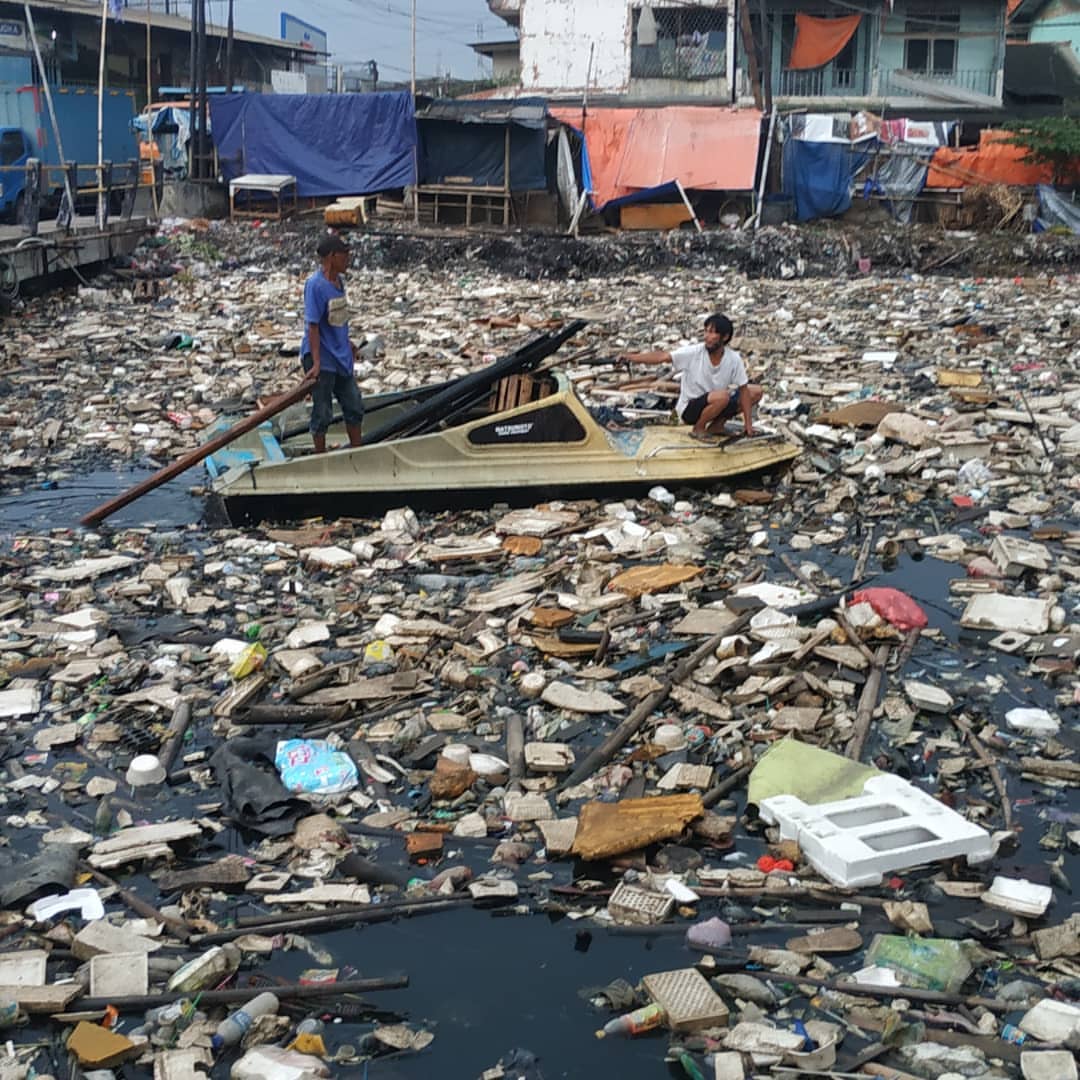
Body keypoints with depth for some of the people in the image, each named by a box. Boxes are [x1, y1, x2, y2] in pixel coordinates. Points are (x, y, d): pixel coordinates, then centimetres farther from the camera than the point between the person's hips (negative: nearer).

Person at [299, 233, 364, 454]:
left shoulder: (338, 281, 4)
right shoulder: (316, 285, -20)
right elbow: (313, 326, -20)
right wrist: (316, 363, -22)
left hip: (341, 357, 8)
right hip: (323, 360, -8)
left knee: (355, 407, 16)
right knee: (322, 413, 5)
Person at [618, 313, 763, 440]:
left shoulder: (734, 359, -11)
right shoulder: (693, 353, -20)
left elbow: (743, 390, -6)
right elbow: (662, 357, -27)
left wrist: (748, 423, -9)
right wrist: (632, 357, -40)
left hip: (717, 404, 5)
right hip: (689, 409, -5)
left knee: (756, 391, -2)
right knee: (722, 396, -34)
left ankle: (717, 425, 7)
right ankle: (698, 428, -8)